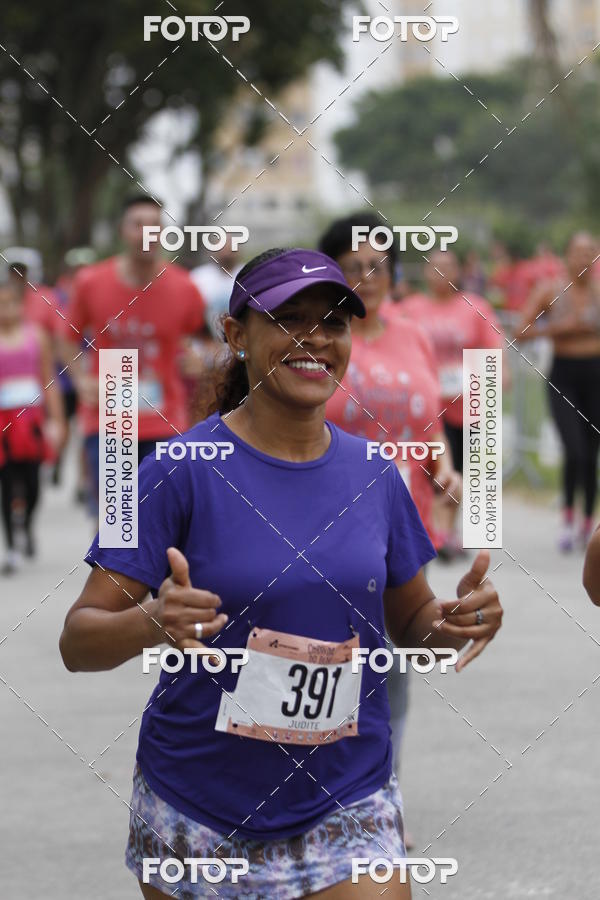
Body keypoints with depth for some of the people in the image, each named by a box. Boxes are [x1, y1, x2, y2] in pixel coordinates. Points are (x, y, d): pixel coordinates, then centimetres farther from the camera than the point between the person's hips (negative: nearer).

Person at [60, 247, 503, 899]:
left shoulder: (374, 476, 3)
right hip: (196, 815, -2)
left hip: (347, 808, 3)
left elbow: (413, 623, 15)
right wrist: (151, 621, -33)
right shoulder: (181, 472, -11)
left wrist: (460, 619, -8)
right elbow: (78, 642, -12)